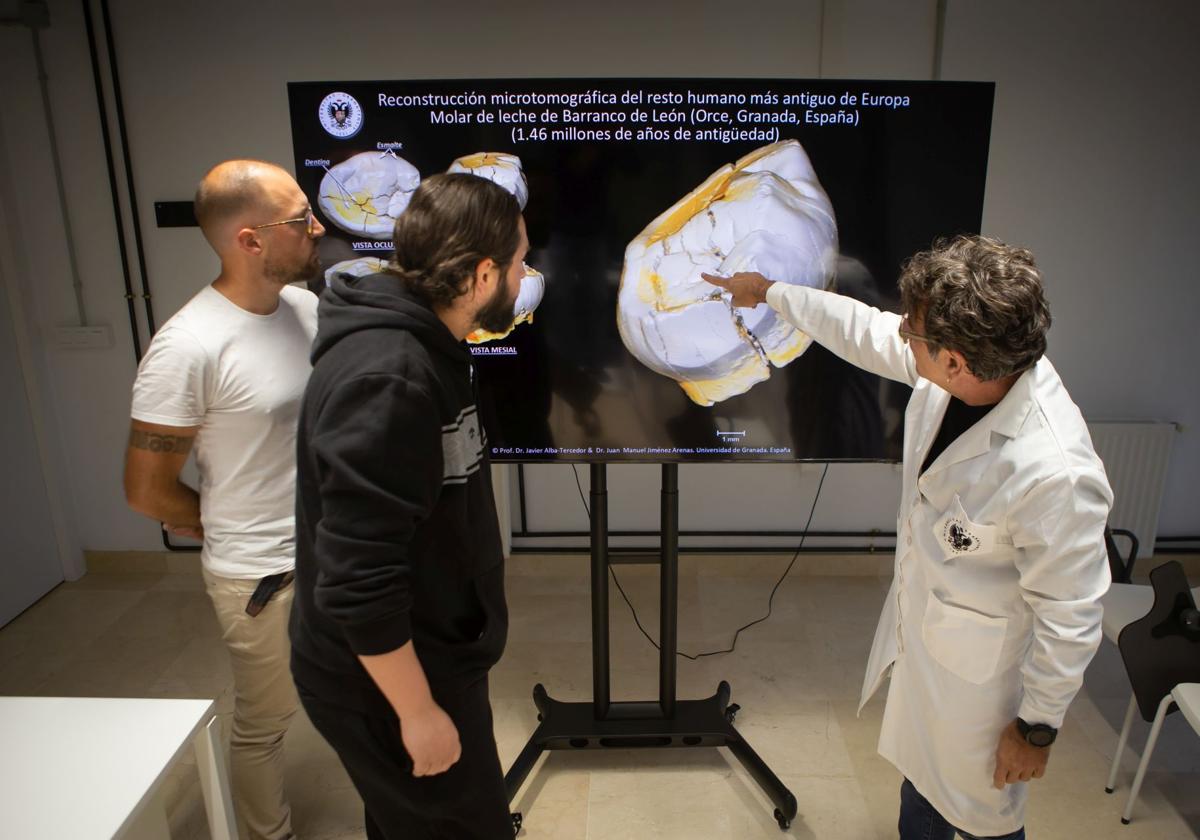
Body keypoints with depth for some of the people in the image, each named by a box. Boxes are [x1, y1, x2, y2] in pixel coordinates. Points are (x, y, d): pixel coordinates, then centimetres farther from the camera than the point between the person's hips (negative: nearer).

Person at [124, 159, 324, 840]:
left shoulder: (310, 306, -3)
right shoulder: (189, 347, -22)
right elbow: (148, 489, -13)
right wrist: (230, 528, 2)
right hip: (262, 575, -6)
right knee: (265, 722, 15)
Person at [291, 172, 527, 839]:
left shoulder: (426, 348, 2)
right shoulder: (385, 379, -29)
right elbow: (356, 579, -29)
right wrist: (418, 710, -20)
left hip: (435, 655, 9)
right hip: (388, 682, -8)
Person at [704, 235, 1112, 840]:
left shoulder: (1056, 473, -38)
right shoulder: (957, 364, -18)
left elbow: (1071, 618, -25)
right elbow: (862, 329, 1)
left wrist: (1038, 727, -11)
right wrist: (768, 291, 12)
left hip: (977, 671, -7)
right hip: (918, 624, 7)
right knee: (919, 771, 30)